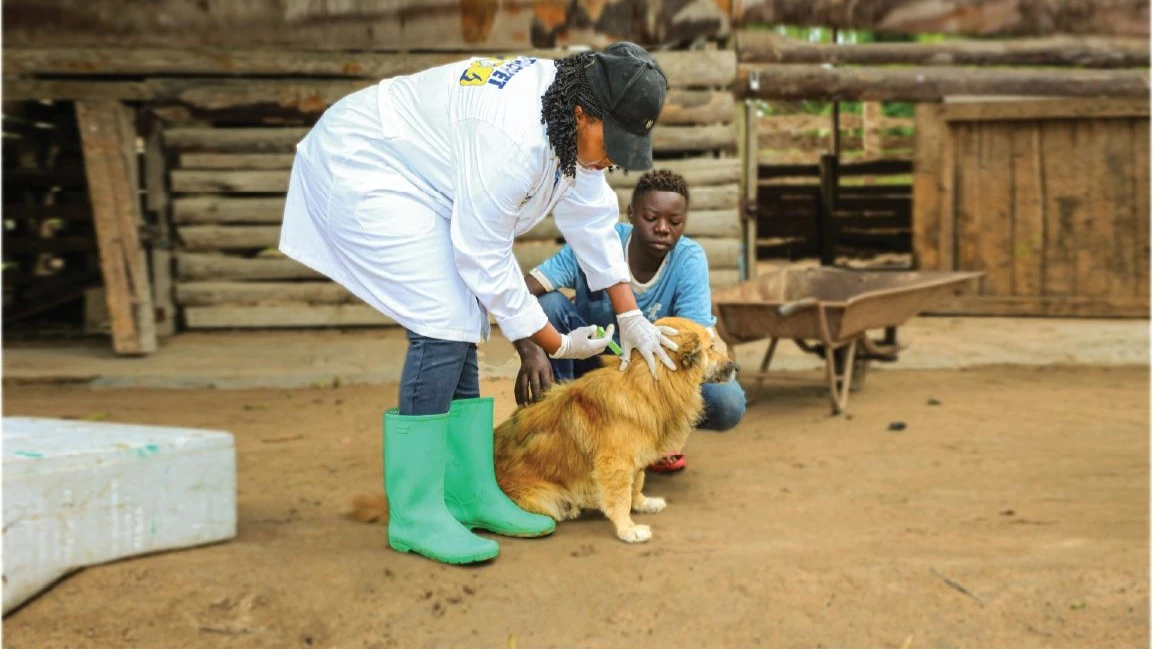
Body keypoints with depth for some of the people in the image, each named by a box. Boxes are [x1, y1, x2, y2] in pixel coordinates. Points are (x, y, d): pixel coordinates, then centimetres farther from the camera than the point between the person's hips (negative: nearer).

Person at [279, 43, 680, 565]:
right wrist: (557, 344, -14)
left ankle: (470, 494, 15)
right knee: (443, 329, -17)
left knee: (460, 328, 7)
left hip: (414, 181, 10)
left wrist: (631, 316, 5)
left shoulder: (576, 121, -6)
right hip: (362, 172, -10)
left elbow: (592, 218, 5)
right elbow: (486, 260, -25)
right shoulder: (514, 139, -33)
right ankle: (413, 516, -9)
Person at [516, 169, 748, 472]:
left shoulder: (689, 259, -18)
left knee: (728, 405, -28)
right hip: (591, 361, 0)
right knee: (548, 304, -28)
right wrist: (530, 350, -48)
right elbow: (520, 291, -29)